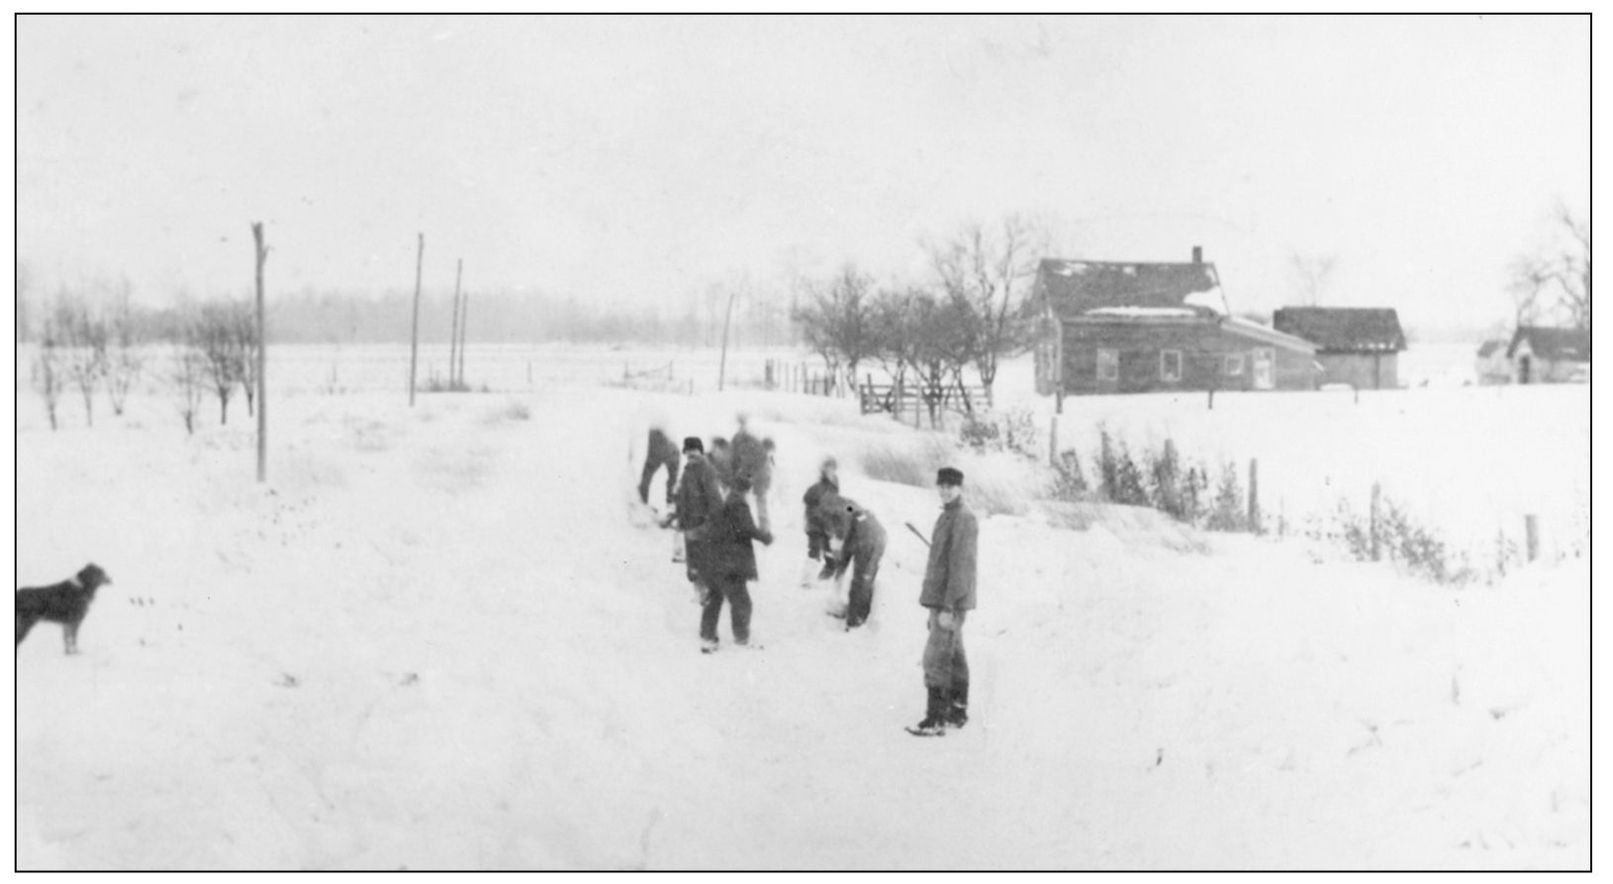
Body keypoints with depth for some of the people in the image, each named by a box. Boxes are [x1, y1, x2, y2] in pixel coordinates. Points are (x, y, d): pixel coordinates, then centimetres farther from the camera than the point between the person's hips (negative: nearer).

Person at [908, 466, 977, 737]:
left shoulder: (963, 518, -16)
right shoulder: (948, 515, 15)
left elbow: (960, 565, -20)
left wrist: (948, 607, -22)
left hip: (950, 601, -10)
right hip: (943, 600, 10)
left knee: (936, 658, -10)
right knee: (954, 656, 15)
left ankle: (936, 719, -7)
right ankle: (958, 711, 23)